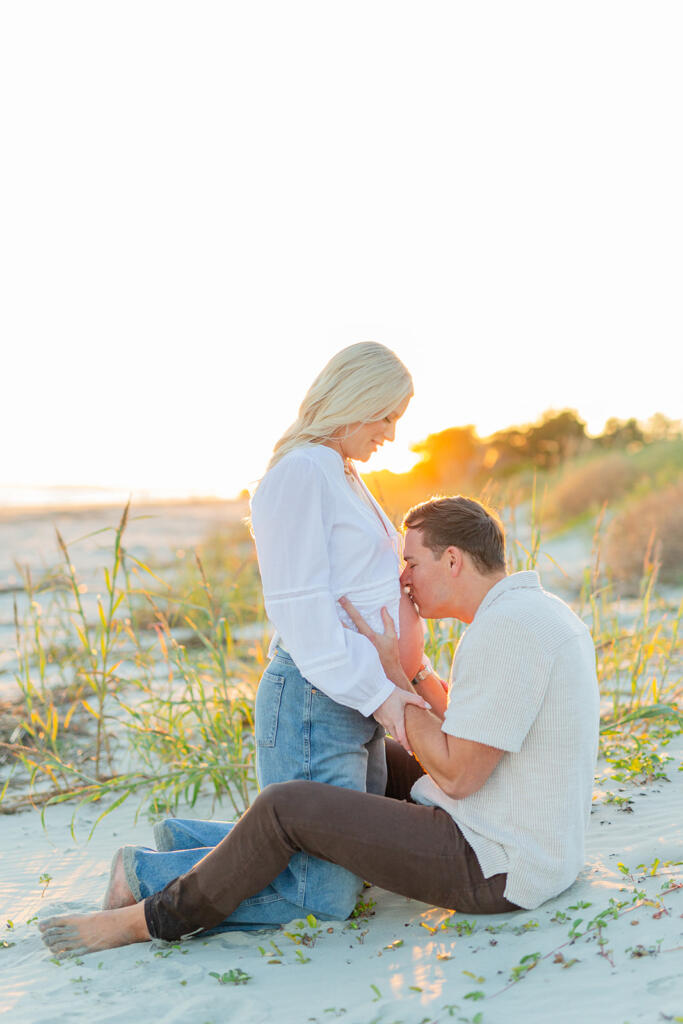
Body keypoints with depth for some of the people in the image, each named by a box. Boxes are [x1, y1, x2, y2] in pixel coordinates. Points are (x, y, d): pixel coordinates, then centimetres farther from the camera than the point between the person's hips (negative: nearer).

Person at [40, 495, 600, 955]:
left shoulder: (506, 629, -24)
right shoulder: (544, 612, 9)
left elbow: (457, 775, -22)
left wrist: (390, 676, -14)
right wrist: (406, 668, 12)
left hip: (493, 865, -10)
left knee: (286, 806, -14)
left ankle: (156, 918, 7)